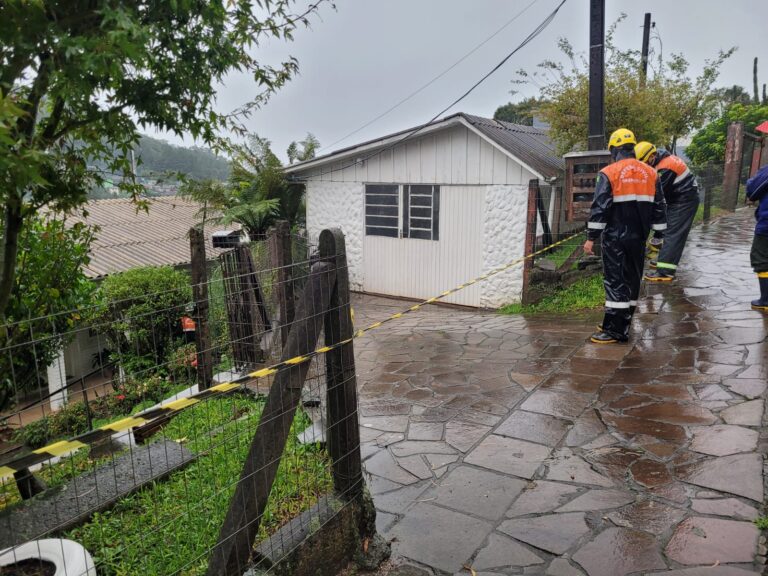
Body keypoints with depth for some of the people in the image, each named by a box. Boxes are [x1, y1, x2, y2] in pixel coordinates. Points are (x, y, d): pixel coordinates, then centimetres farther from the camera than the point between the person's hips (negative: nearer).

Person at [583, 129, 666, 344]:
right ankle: (622, 325, 22)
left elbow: (599, 207, -13)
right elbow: (659, 206, 11)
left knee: (615, 281, -3)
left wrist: (591, 237, -10)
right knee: (632, 280, 13)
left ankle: (614, 330, -2)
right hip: (639, 237, 5)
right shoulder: (650, 173, 9)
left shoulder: (609, 173, -8)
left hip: (615, 238, -5)